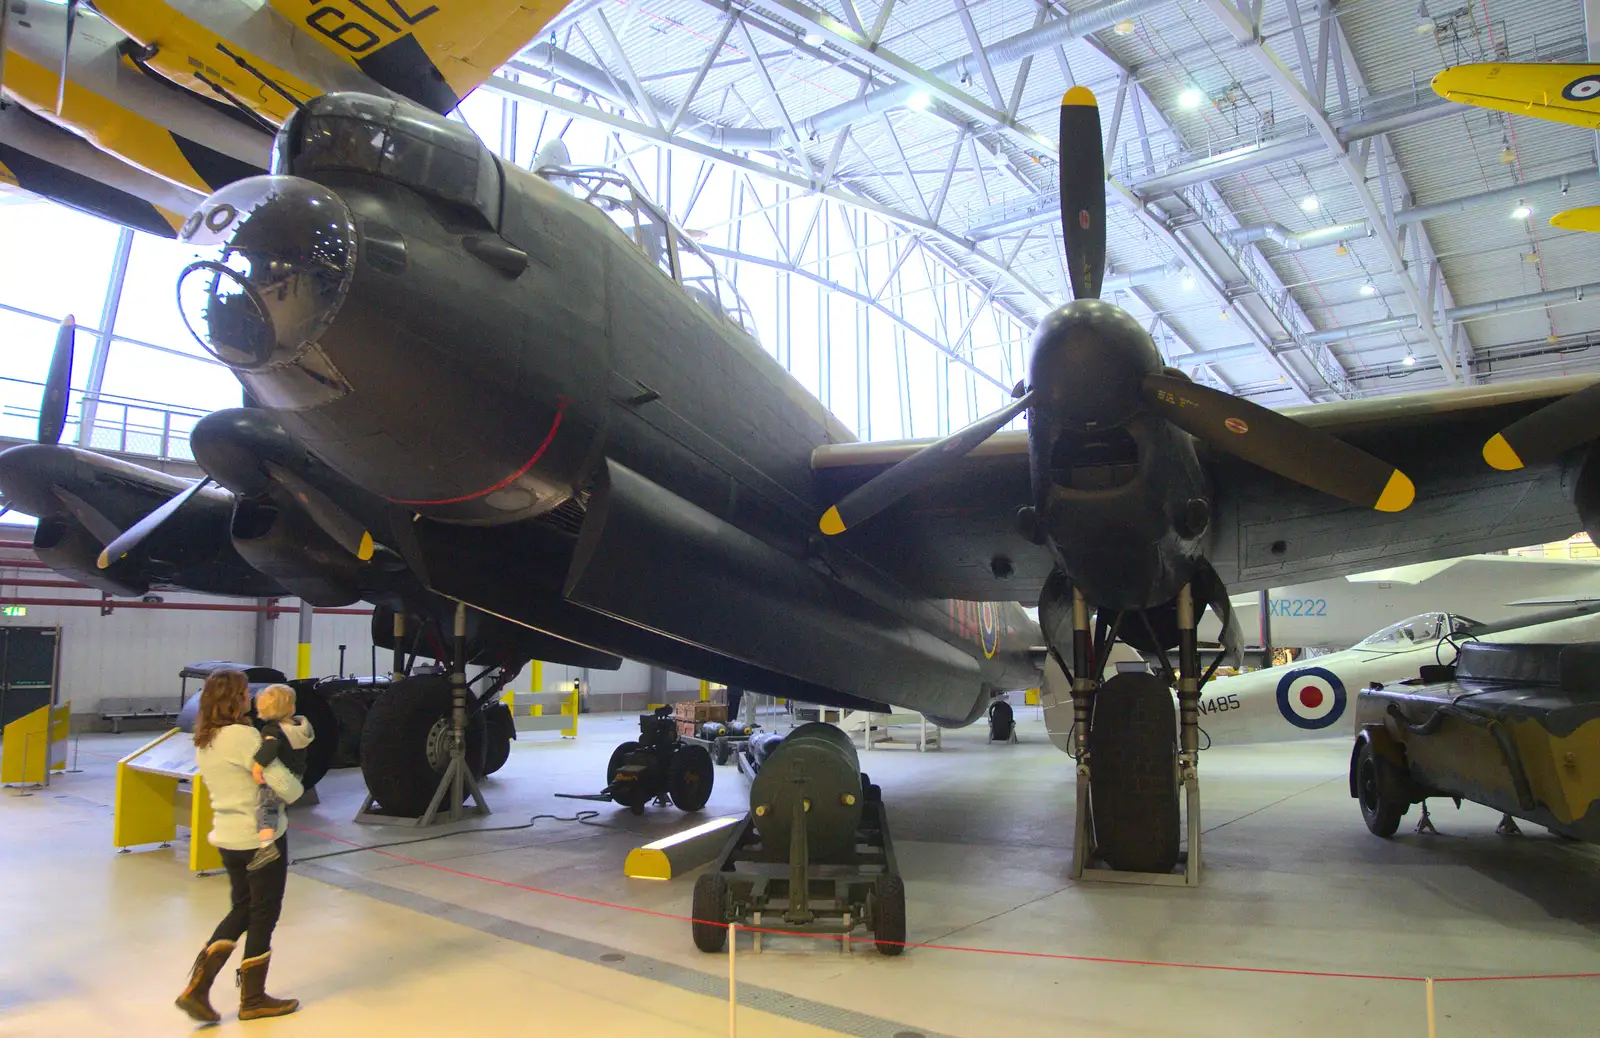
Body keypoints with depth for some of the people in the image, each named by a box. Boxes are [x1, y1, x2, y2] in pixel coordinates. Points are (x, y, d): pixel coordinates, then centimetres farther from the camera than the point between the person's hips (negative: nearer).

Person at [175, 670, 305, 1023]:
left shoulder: (204, 740, 5)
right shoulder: (243, 735, -21)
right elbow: (281, 782, -21)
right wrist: (296, 791, -1)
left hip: (227, 835, 8)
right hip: (261, 835, -8)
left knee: (242, 909, 21)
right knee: (264, 913, 7)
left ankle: (198, 984, 10)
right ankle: (253, 999, 19)